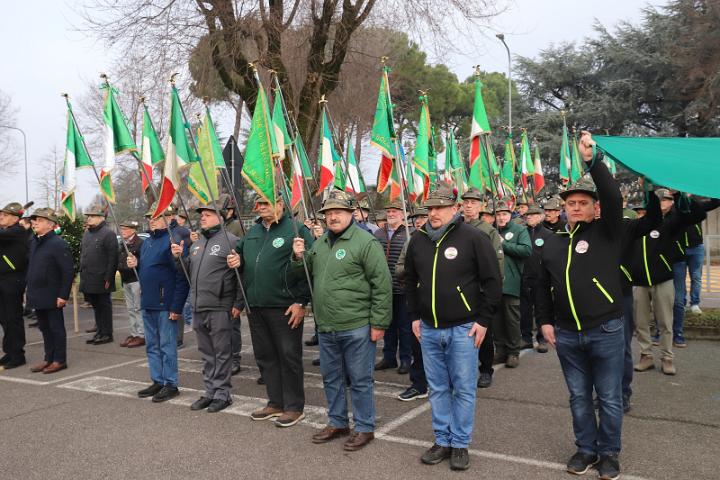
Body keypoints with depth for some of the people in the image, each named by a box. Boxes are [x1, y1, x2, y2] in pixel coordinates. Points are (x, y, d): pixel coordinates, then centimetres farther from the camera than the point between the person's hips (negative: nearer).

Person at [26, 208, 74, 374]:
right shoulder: (33, 242, 10)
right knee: (44, 328, 15)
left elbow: (69, 271, -18)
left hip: (52, 296, -8)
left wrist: (63, 295, -19)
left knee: (56, 328, 3)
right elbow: (31, 267, 18)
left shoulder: (58, 244, -15)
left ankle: (59, 360, 13)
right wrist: (30, 290, 12)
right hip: (37, 296, 8)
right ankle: (48, 358, 25)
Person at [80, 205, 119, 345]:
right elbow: (82, 253, 22)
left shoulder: (108, 233, -10)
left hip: (101, 279, -8)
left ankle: (107, 334, 9)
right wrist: (82, 273, 14)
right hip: (88, 279, 8)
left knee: (104, 306, 1)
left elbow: (113, 258, -15)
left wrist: (108, 278, -18)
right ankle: (99, 332, 24)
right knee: (96, 306, 14)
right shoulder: (87, 233, 16)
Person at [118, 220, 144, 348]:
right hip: (125, 281, 9)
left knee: (138, 308, -4)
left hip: (136, 280, -9)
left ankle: (141, 335, 1)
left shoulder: (140, 243, -12)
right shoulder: (122, 245, 15)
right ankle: (134, 334, 20)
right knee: (130, 309, 13)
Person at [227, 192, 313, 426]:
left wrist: (301, 302, -16)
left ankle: (294, 407, 15)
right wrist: (236, 260, 4)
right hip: (255, 306, 8)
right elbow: (240, 252, 30)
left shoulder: (296, 230, -8)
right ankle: (275, 403, 28)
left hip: (285, 308, -7)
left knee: (289, 357, 2)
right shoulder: (252, 232, 15)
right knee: (265, 356, 15)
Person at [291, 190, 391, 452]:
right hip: (325, 327, 7)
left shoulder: (366, 242, -12)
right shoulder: (320, 243, 11)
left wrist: (379, 323, -15)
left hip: (356, 327, -7)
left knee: (360, 380, 5)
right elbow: (307, 274, 22)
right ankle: (337, 423, 35)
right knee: (331, 377, 18)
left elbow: (382, 285, -14)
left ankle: (364, 428, 21)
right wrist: (299, 257, 1)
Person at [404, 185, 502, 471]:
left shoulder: (473, 238, -9)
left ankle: (460, 444, 19)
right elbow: (410, 281, 17)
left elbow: (492, 281, -7)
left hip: (463, 329, -4)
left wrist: (483, 320, -9)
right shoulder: (418, 241, 6)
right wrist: (415, 316, 12)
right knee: (437, 388, 13)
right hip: (429, 329, 4)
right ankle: (442, 441, 25)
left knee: (464, 389, 5)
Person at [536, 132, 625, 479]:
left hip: (606, 331, -3)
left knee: (609, 398, 8)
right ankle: (586, 449, 30)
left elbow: (614, 198, -24)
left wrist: (592, 160, -33)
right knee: (579, 396, 15)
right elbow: (543, 286, 13)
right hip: (567, 334, 4)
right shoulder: (553, 243, 7)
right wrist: (545, 321, 7)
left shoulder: (606, 232, -5)